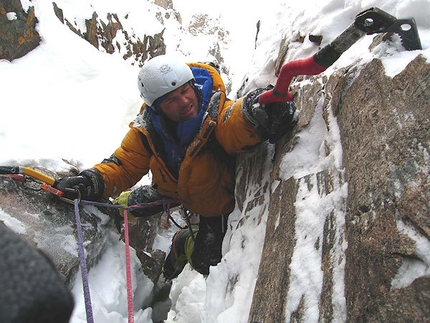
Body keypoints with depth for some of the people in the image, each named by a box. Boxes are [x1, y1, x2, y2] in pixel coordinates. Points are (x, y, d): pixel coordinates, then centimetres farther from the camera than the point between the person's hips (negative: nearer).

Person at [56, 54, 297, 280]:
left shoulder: (217, 111, -36)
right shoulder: (148, 130, -23)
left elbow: (236, 129, -57)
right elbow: (123, 167, -16)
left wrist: (253, 111, -81)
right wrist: (92, 182, -36)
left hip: (215, 200, -3)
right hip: (171, 190, 3)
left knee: (205, 260, -1)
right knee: (124, 205, 11)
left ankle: (184, 242, 31)